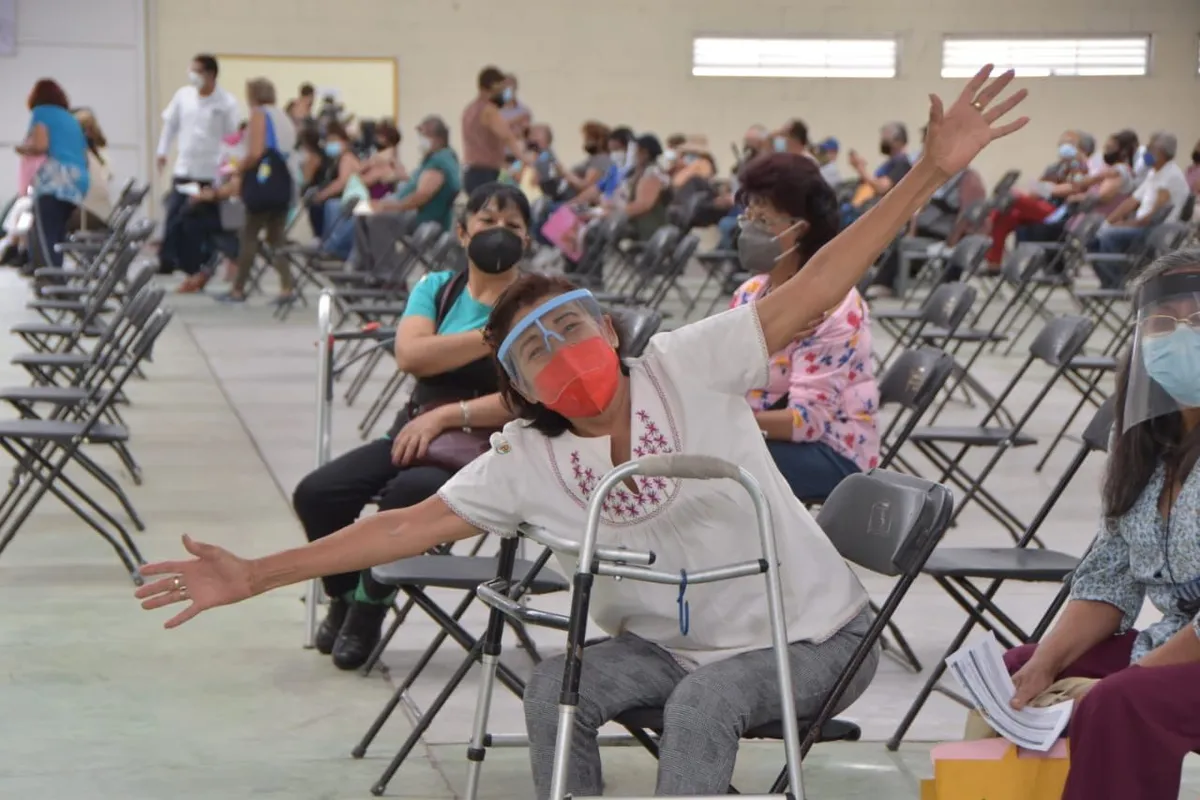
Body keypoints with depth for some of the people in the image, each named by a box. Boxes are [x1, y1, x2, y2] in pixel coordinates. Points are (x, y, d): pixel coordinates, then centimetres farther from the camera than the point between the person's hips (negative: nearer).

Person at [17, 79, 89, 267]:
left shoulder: (41, 112, 7)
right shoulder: (71, 119, 28)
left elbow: (40, 145, -8)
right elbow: (84, 157, 25)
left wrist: (22, 148, 11)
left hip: (54, 180, -8)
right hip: (78, 182, 8)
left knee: (46, 237, -13)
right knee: (56, 236, 12)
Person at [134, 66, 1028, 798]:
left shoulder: (686, 367, -16)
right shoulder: (526, 463, -7)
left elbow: (809, 292, -22)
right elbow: (407, 525, -8)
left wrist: (930, 171, -30)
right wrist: (255, 575, -14)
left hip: (808, 635, -4)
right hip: (673, 641, 4)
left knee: (699, 705, -28)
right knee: (556, 689, -14)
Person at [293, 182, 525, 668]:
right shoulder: (437, 289, 13)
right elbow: (411, 355, -7)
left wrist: (444, 415, -21)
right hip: (415, 432, 4)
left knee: (408, 492, -36)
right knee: (316, 494, -18)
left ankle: (370, 606, -8)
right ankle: (346, 599, 10)